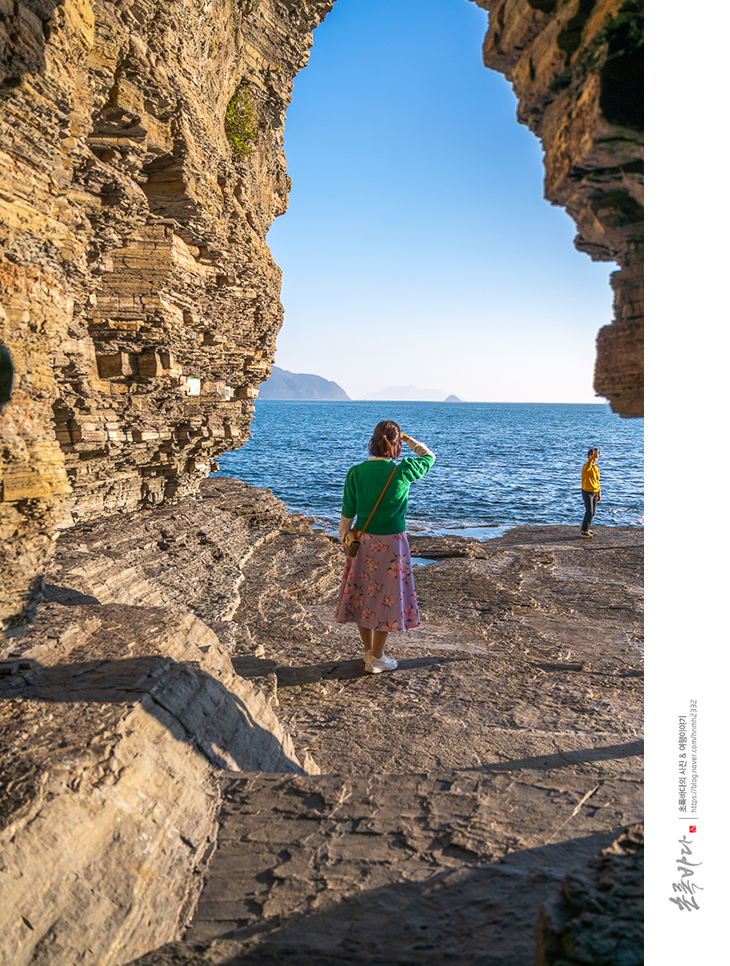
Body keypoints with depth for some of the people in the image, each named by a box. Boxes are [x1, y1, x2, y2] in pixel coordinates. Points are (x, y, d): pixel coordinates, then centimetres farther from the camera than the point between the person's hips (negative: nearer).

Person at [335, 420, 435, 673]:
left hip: (362, 541, 3)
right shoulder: (403, 471, -12)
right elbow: (429, 457, 9)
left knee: (361, 595, 18)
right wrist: (408, 439, 17)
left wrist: (345, 540, 11)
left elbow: (347, 513, -1)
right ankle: (376, 659, 21)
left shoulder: (355, 472, -7)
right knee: (387, 596, 11)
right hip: (391, 542, -2)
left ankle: (369, 651, 32)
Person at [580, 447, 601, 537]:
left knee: (593, 513, 11)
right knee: (589, 512, -12)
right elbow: (588, 466, -39)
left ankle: (586, 527, 27)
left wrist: (599, 493, 19)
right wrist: (593, 456, -53)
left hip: (595, 492, 7)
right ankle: (584, 531, -5)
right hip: (587, 492, -7)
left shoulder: (597, 468, 12)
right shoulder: (586, 466, -12)